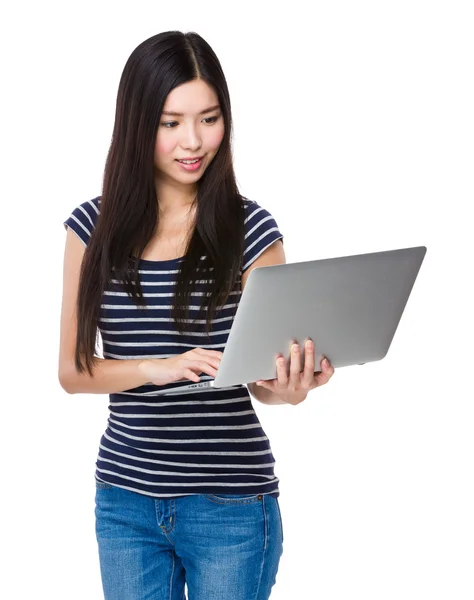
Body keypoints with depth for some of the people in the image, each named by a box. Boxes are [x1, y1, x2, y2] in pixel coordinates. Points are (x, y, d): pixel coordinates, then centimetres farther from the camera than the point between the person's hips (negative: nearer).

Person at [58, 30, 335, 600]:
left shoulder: (248, 228, -7)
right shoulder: (94, 226, 1)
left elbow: (263, 374, -3)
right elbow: (73, 370, 1)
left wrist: (286, 388, -27)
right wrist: (157, 368, -18)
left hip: (231, 506, -2)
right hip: (125, 495, 3)